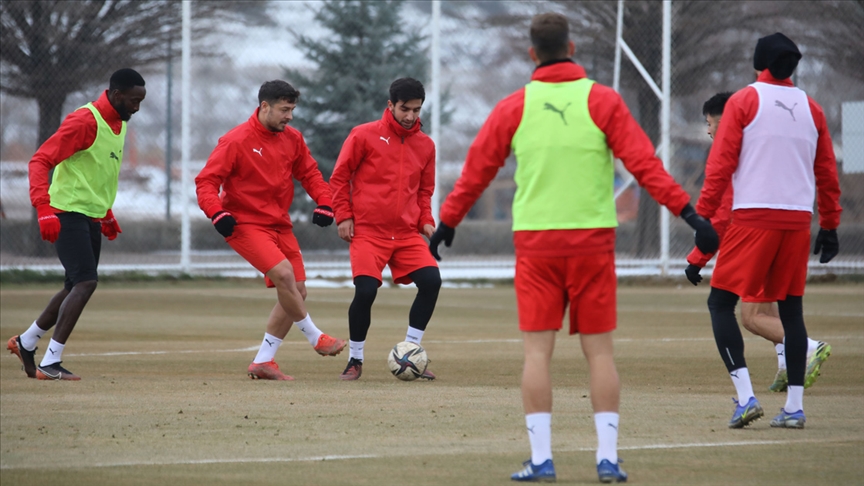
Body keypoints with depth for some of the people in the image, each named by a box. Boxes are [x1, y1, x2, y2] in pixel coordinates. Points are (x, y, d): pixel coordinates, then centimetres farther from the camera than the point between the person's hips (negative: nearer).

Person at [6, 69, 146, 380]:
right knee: (86, 282, -19)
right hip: (69, 214, -9)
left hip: (92, 217, 9)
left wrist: (107, 214, 27)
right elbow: (40, 161, -21)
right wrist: (43, 208, -31)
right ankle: (50, 363, -17)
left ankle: (26, 343, 31)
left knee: (76, 289, 14)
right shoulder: (84, 121, -17)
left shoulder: (119, 124, 12)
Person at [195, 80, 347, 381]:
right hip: (245, 224, -7)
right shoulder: (236, 142, -14)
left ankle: (263, 361, 11)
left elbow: (309, 173, 16)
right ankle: (316, 339, -9)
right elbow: (206, 182, -15)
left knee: (297, 292, 3)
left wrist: (323, 203, -1)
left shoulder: (292, 139, 5)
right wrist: (218, 214, -31)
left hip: (280, 225, 7)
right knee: (283, 273, -26)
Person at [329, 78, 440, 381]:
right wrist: (344, 216, -5)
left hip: (407, 233, 4)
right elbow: (339, 177, 3)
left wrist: (426, 220, 7)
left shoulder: (425, 145, 11)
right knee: (366, 291, -17)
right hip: (368, 231, -4)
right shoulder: (364, 135, -1)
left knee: (431, 281, -14)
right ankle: (355, 360, 4)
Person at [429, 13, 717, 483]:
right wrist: (689, 213, -4)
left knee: (537, 350, 2)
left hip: (535, 241, 0)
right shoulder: (602, 101, 0)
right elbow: (644, 164, -6)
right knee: (599, 350, 4)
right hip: (592, 240, 0)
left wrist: (446, 223, 22)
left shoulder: (513, 107, 3)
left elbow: (476, 171, 9)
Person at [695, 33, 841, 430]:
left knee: (721, 303, 0)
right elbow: (827, 173, 15)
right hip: (797, 219, 5)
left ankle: (745, 396, -14)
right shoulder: (811, 109, 13)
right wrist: (830, 226, 21)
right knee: (791, 309, 10)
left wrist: (704, 217, -5)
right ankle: (794, 407, 7)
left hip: (753, 217, -5)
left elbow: (721, 163, -6)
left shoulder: (743, 102, 0)